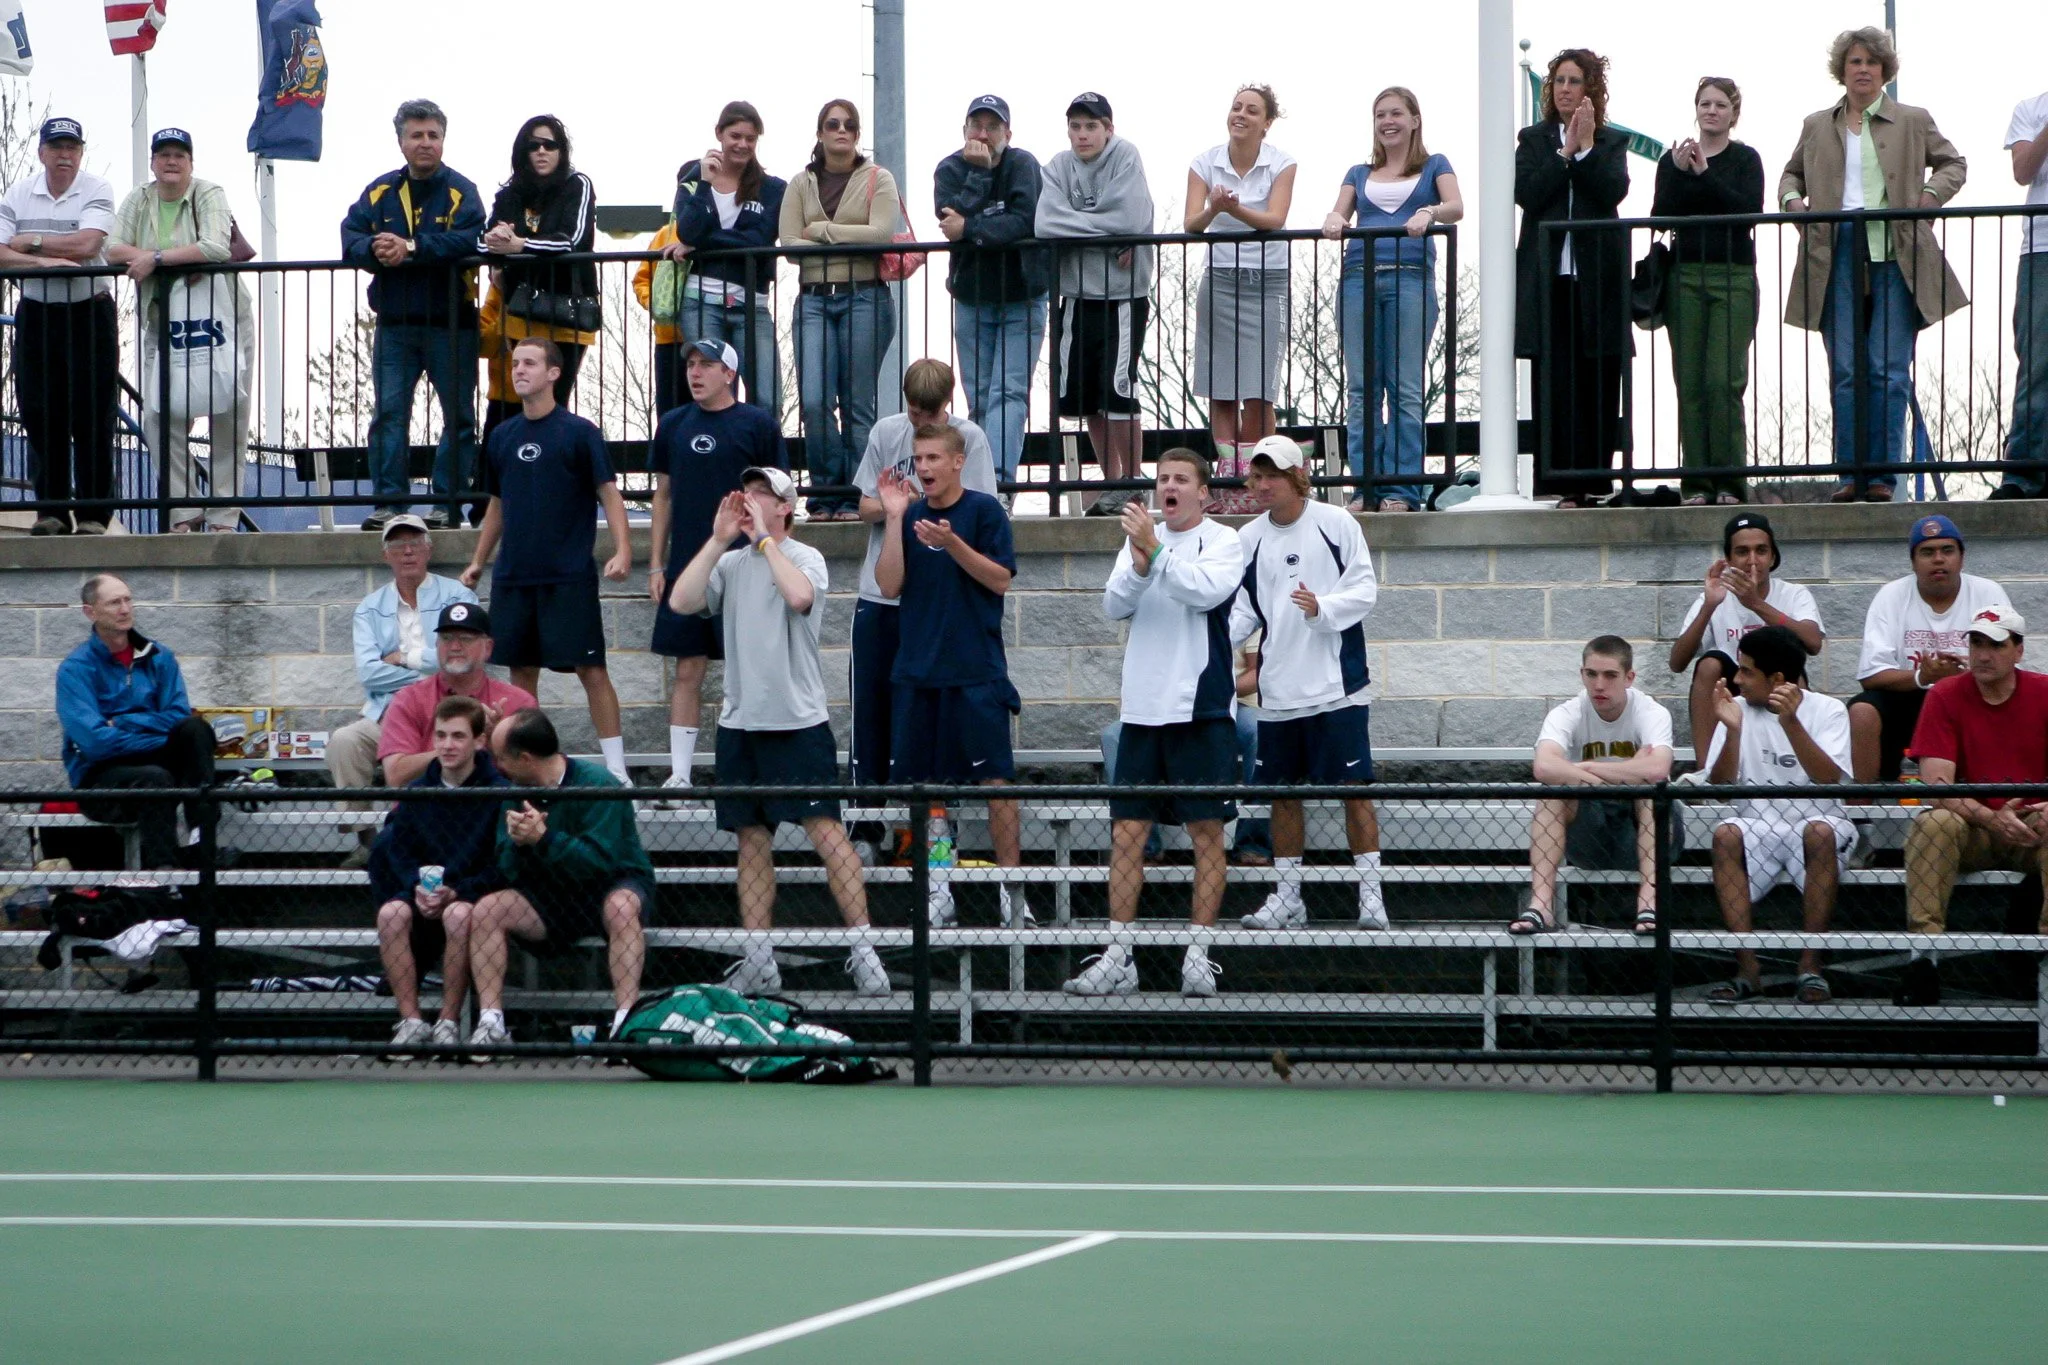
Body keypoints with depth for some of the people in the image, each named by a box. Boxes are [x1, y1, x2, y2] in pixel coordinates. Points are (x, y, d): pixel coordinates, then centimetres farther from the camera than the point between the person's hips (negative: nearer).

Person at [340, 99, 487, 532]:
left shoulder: (460, 191, -2)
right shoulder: (380, 191, 9)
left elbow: (468, 241, -19)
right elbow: (351, 239, 1)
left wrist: (411, 247, -24)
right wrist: (374, 250, -21)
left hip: (450, 323, -2)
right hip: (394, 324, 3)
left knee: (458, 415, 2)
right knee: (389, 414, 0)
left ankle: (448, 502, 8)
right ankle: (389, 502, 3)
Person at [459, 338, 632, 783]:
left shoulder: (578, 432, -3)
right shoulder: (503, 437, 12)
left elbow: (609, 492, -6)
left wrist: (622, 550, -19)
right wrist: (478, 562, 19)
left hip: (569, 577, -5)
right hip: (514, 576, 5)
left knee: (591, 669, -7)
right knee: (521, 670, 8)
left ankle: (615, 767, -5)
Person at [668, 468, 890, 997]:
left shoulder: (806, 558, -1)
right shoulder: (730, 564, 12)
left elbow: (799, 596, -23)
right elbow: (681, 601, -2)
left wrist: (765, 538, -15)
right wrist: (719, 539, -5)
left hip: (798, 720, -5)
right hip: (740, 722, 5)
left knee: (825, 830, -10)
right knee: (752, 840, 7)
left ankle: (863, 950, -7)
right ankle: (758, 960, 11)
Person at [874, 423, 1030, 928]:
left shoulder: (983, 510, -3)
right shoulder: (911, 514, 8)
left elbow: (1000, 579, -8)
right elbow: (889, 585, -1)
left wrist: (952, 543, -20)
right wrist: (894, 518, -8)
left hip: (977, 670, -4)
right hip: (917, 669, 4)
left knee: (993, 778, -6)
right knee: (924, 781, 6)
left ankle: (1011, 886, -1)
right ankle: (937, 890, 14)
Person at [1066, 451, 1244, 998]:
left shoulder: (1223, 541, -1)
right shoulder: (1140, 538, 13)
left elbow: (1206, 590, -19)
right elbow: (1115, 604, 1)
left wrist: (1157, 552, -24)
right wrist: (1139, 566, -17)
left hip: (1202, 707, -4)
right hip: (1143, 707, 4)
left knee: (1206, 831, -1)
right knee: (1127, 831, 2)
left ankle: (1199, 955, 4)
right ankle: (1118, 958, 5)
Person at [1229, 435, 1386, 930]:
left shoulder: (1337, 523, -3)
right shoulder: (1249, 538, 8)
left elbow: (1364, 590, -4)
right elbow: (1243, 611, 9)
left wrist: (1323, 608, -21)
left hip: (1337, 685, -4)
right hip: (1277, 691, 4)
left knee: (1353, 788, -5)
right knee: (1282, 793, 8)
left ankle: (1370, 893, 0)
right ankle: (1287, 897, 17)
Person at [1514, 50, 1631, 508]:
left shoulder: (1612, 142, 12)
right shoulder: (1533, 140, 12)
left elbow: (1614, 192, -5)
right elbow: (1527, 194, -4)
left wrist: (1587, 148, -8)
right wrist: (1567, 152, -6)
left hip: (1597, 276, 0)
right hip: (1548, 276, 0)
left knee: (1599, 383, -1)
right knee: (1554, 384, -6)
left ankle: (1595, 481, 2)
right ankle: (1561, 486, -8)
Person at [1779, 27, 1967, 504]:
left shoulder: (1913, 122, 10)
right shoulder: (1817, 126, 15)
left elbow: (1953, 163, 17)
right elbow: (1791, 173, 28)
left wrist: (1928, 196, -1)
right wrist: (1791, 199, 6)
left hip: (1895, 254, -2)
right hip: (1838, 254, 2)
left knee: (1888, 370, -6)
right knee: (1845, 371, -2)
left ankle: (1882, 474, -3)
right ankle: (1852, 474, 1)